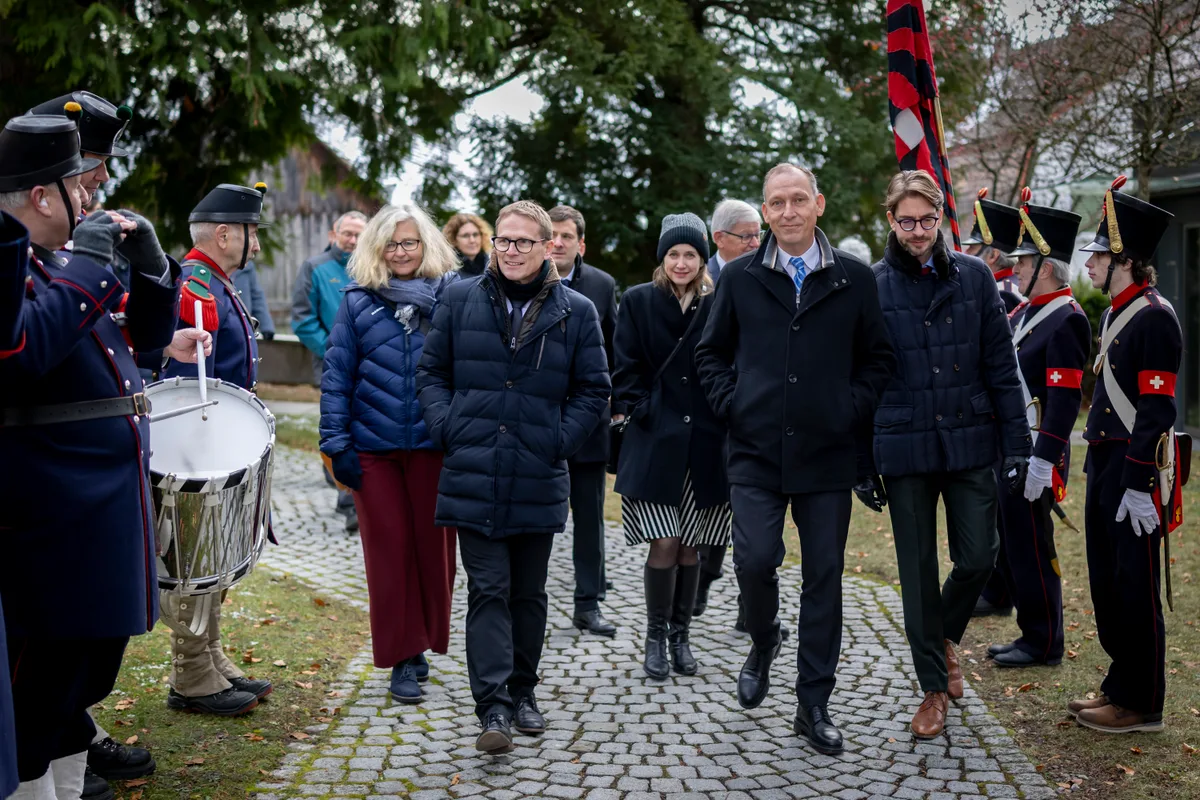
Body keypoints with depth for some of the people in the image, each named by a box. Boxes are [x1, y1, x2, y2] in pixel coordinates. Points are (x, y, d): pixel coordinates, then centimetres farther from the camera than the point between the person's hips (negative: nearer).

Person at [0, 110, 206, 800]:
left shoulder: (66, 255, 16)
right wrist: (84, 269, -21)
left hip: (108, 498, 10)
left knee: (101, 639, 18)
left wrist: (151, 264, 4)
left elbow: (145, 335, 20)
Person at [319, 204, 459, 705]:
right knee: (389, 549, 4)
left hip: (435, 445, 0)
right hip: (373, 448, 0)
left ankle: (424, 643, 26)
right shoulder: (359, 302, 3)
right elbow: (336, 377, 2)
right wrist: (336, 444, -3)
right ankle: (402, 659, 14)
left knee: (433, 546, 7)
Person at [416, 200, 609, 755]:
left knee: (528, 592, 13)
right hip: (473, 475, -1)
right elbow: (431, 372, 9)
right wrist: (447, 429, -5)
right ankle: (494, 708, -3)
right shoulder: (460, 300, 4)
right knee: (488, 589, -3)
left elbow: (592, 390, 7)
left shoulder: (576, 311, 2)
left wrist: (560, 441, -4)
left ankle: (522, 692, 28)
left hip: (538, 481, 1)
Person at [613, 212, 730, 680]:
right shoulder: (638, 302, 3)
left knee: (689, 547, 8)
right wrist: (644, 413, -7)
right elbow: (625, 371, 3)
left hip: (704, 444, 2)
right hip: (655, 443, -2)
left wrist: (723, 417, -1)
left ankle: (680, 637, 23)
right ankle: (655, 638, 10)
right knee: (664, 545, -7)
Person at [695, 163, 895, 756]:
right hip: (756, 452, 0)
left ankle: (813, 706, 17)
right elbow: (711, 353, 13)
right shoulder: (739, 278, 5)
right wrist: (731, 406, -1)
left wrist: (852, 411, -3)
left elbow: (877, 358, 10)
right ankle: (763, 644, 22)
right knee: (755, 560, -12)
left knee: (824, 577, 4)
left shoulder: (855, 279, 3)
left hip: (827, 455, 0)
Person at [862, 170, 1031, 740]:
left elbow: (1001, 367, 4)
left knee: (978, 556, 2)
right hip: (904, 451, -1)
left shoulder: (973, 276, 3)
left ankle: (944, 634, 35)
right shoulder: (870, 286, -1)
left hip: (970, 445, 1)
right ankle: (934, 686, 21)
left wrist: (1016, 446, 0)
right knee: (918, 569, 6)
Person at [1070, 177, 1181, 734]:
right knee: (1107, 582, 15)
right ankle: (1121, 685, 27)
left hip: (1134, 474, -10)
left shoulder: (1154, 317, -15)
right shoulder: (1115, 314, 15)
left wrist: (1139, 487, -22)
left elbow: (1156, 410, -20)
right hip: (1105, 467, 10)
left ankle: (1141, 705, 9)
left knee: (1134, 589, -1)